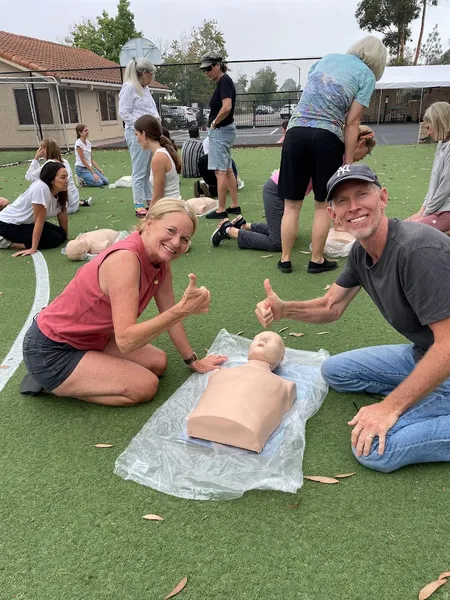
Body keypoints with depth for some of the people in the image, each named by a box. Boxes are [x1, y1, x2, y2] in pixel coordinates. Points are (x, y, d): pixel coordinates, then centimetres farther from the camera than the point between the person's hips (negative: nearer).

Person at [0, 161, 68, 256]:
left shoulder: (60, 192, -4)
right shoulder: (41, 188, -28)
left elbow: (62, 215, 6)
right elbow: (39, 221, -28)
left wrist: (65, 236, 9)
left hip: (26, 222, 9)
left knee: (61, 234, -1)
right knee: (54, 239, -18)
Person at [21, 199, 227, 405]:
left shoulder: (160, 261, -4)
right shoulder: (125, 259, -30)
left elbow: (169, 314, 7)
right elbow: (126, 340, -35)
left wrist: (193, 361, 9)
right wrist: (183, 309, -41)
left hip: (90, 339, 9)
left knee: (158, 363, 10)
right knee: (145, 386, -12)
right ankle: (51, 383, 3)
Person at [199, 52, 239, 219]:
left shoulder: (224, 81, -13)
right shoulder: (222, 82, 15)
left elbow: (227, 107, -28)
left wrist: (214, 122, -15)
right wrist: (215, 123, 11)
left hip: (220, 130, -10)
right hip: (222, 130, 10)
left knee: (221, 171, -7)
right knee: (227, 170, 13)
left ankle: (221, 210, -3)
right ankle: (235, 205, 19)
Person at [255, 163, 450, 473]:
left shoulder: (420, 249, -28)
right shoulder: (361, 252, -1)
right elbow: (330, 308, 8)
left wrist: (390, 407, -26)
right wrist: (283, 309, -12)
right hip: (423, 355, 8)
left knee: (374, 448, -21)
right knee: (334, 370, 10)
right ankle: (417, 394, 7)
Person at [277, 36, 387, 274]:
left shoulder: (327, 58, 22)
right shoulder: (367, 75, 8)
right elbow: (352, 123, 1)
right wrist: (348, 161, 3)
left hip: (295, 132, 3)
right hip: (326, 138, -3)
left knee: (291, 204, 6)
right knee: (323, 205, 8)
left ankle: (285, 260, 11)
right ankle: (317, 260, 14)